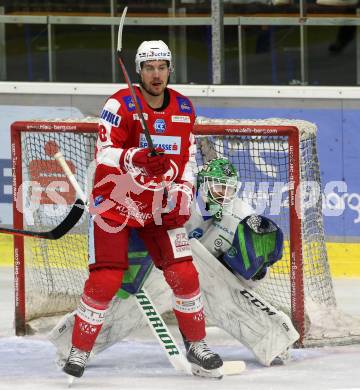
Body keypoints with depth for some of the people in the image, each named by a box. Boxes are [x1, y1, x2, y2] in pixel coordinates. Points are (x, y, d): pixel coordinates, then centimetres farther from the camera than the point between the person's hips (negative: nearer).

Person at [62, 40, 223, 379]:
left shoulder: (184, 109, 3)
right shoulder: (121, 104, -15)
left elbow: (187, 156, 14)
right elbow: (104, 153, -23)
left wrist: (183, 193, 0)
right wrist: (137, 159, -41)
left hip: (159, 207, 4)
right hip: (114, 203, -4)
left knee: (184, 273, -3)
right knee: (105, 280, -11)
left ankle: (196, 345, 16)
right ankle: (79, 351, 3)